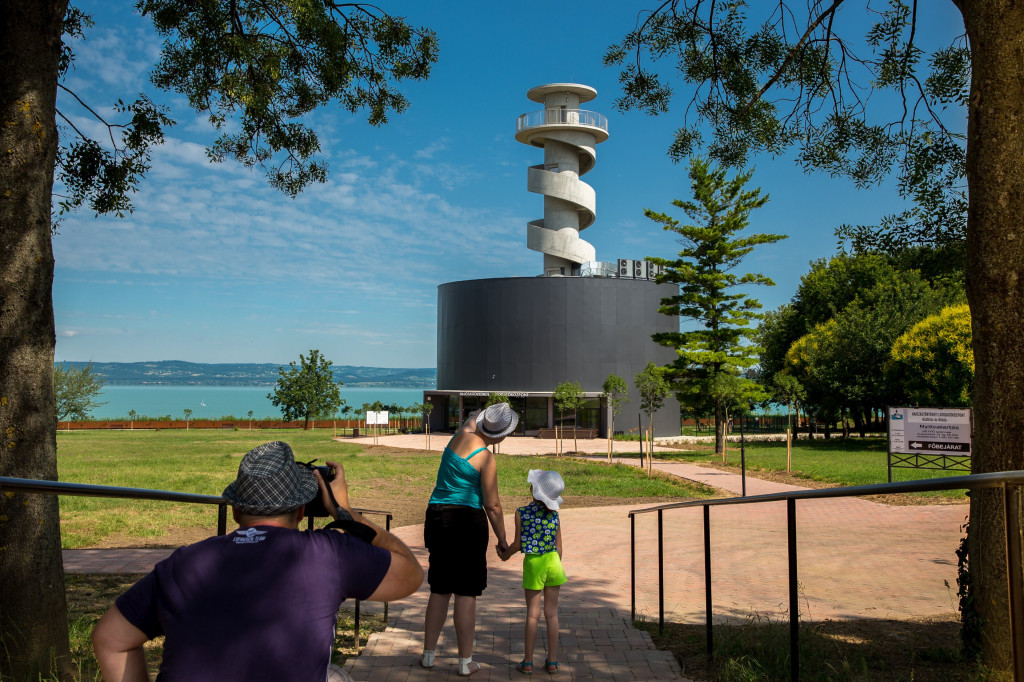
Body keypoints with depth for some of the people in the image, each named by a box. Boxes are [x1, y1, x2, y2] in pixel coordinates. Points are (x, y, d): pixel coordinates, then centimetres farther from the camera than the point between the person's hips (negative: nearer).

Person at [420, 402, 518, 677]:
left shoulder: (462, 434, 1)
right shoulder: (486, 458, -14)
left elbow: (472, 419, 28)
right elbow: (492, 506, -10)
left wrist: (489, 410, 43)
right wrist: (502, 540, 2)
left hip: (437, 516, 7)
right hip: (467, 521, -7)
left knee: (439, 589, 16)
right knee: (466, 593, 2)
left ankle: (428, 654, 23)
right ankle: (465, 662, 10)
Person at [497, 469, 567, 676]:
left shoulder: (521, 512, -9)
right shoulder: (554, 514, 0)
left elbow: (518, 544, -6)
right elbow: (559, 546, 3)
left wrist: (505, 554, 13)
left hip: (533, 563, -2)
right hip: (552, 561, 2)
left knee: (532, 614, 7)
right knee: (551, 613, 10)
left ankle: (527, 662, 14)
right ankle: (552, 661, 17)